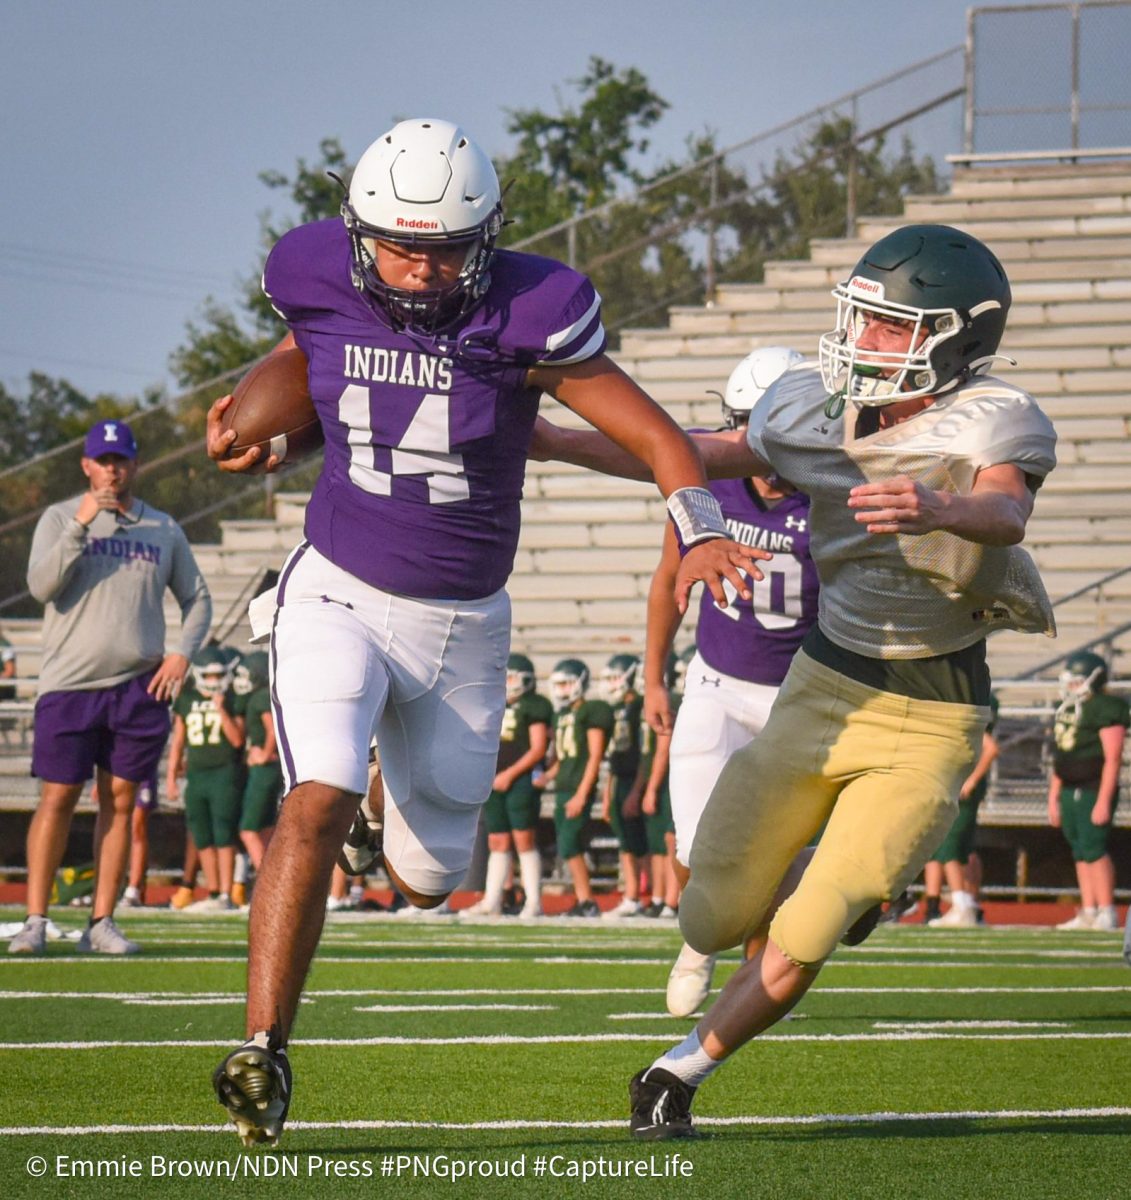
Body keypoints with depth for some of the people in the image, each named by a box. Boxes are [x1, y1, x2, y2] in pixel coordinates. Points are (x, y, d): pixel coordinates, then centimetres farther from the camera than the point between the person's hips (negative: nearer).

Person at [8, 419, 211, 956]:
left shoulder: (163, 529, 12)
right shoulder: (60, 519, 4)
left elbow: (197, 597, 19)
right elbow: (41, 587, -10)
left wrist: (182, 652, 2)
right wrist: (80, 526, -18)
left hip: (140, 687, 3)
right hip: (70, 684, -3)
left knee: (120, 801, 3)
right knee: (58, 799, -5)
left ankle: (102, 923, 7)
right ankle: (35, 921, -2)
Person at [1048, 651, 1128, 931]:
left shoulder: (1105, 709, -12)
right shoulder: (1066, 711, 16)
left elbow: (1113, 759, -16)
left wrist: (1104, 801, -20)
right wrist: (1053, 798, 20)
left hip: (1094, 792, -9)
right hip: (1070, 792, 9)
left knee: (1093, 850, -10)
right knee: (1081, 853, 9)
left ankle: (1106, 913, -6)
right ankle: (1088, 913, 13)